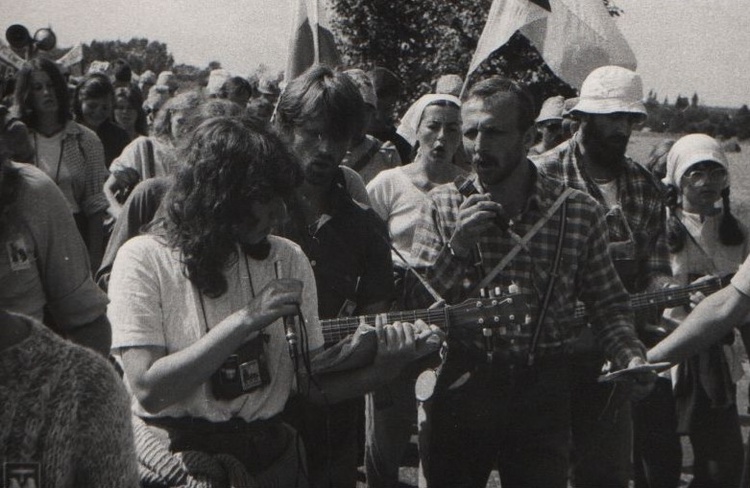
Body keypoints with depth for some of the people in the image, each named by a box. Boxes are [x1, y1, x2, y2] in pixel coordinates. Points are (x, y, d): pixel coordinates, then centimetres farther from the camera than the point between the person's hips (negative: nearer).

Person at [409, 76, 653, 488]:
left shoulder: (579, 211, -1)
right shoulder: (442, 205, 1)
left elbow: (607, 304, 4)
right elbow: (411, 304, -3)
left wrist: (630, 355, -14)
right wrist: (456, 248, -17)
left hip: (543, 395, 0)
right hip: (458, 388, 1)